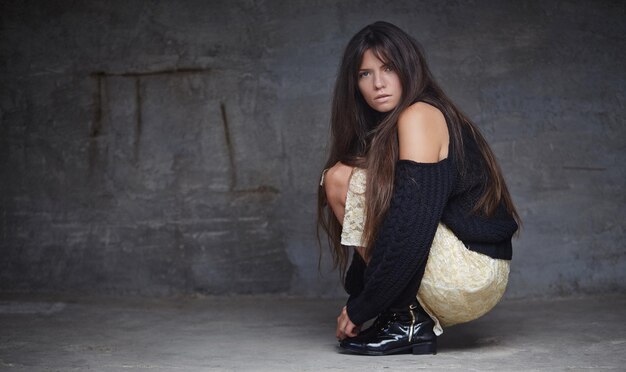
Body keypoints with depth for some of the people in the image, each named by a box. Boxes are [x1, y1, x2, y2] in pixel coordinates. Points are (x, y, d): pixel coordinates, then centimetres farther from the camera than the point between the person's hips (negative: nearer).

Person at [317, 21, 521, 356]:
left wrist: (360, 308, -14)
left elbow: (410, 227, -20)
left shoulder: (419, 116, -11)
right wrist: (357, 297, 12)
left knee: (341, 178, -10)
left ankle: (407, 319, -10)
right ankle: (417, 318, 7)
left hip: (470, 275, -10)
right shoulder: (385, 129, 17)